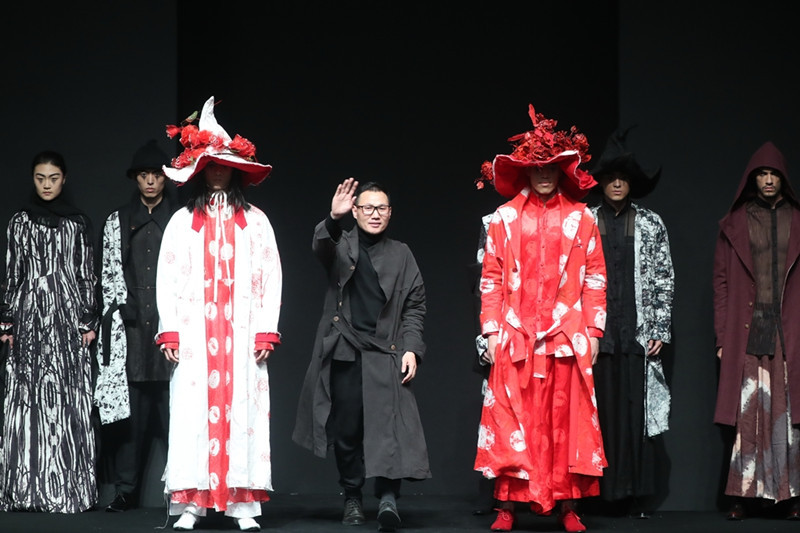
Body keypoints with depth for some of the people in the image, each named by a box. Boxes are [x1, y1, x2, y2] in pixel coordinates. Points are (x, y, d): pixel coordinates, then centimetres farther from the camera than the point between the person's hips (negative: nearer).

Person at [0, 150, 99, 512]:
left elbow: (87, 275, 6)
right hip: (29, 317, 1)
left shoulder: (79, 223, 7)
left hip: (68, 317, -1)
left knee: (68, 398, -4)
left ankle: (69, 487, -1)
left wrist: (89, 320, -1)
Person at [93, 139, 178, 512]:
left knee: (173, 407, -6)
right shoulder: (117, 222, 16)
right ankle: (125, 490, 4)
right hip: (130, 328, 2)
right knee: (130, 407, 0)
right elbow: (109, 274, 13)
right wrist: (121, 311, 1)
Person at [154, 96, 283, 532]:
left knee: (242, 410, -4)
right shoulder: (182, 221, 11)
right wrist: (169, 330, -4)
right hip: (193, 334, 0)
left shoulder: (254, 221, 11)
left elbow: (270, 276, 6)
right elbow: (167, 276, 6)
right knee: (193, 411, -5)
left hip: (242, 334, 0)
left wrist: (266, 330, -4)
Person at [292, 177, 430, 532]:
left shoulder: (400, 254, 15)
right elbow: (321, 247, -15)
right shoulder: (341, 245, 10)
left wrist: (412, 348, 0)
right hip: (344, 352, 0)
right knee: (346, 428, 2)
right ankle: (352, 497, 14)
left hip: (384, 353, 0)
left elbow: (414, 306, 13)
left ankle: (388, 495, -18)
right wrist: (333, 219, -36)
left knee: (388, 423, -15)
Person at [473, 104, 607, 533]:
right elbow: (491, 278, 6)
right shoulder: (505, 218, 7)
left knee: (566, 421, 0)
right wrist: (491, 330, -1)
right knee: (512, 421, -3)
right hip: (515, 337, 0)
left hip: (566, 337, 0)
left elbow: (595, 278, 7)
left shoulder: (580, 219, 8)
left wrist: (593, 331, 2)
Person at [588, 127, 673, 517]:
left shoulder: (650, 225, 10)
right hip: (595, 333, 0)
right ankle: (602, 493, 1)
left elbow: (663, 280, 8)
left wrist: (660, 330, 1)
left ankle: (636, 497, 1)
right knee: (600, 411, -3)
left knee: (637, 411, -3)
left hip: (637, 334, 0)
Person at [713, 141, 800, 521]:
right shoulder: (735, 225, 9)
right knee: (747, 413, -4)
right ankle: (742, 496, -2)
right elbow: (722, 281, 7)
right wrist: (723, 337, 0)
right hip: (747, 331, -1)